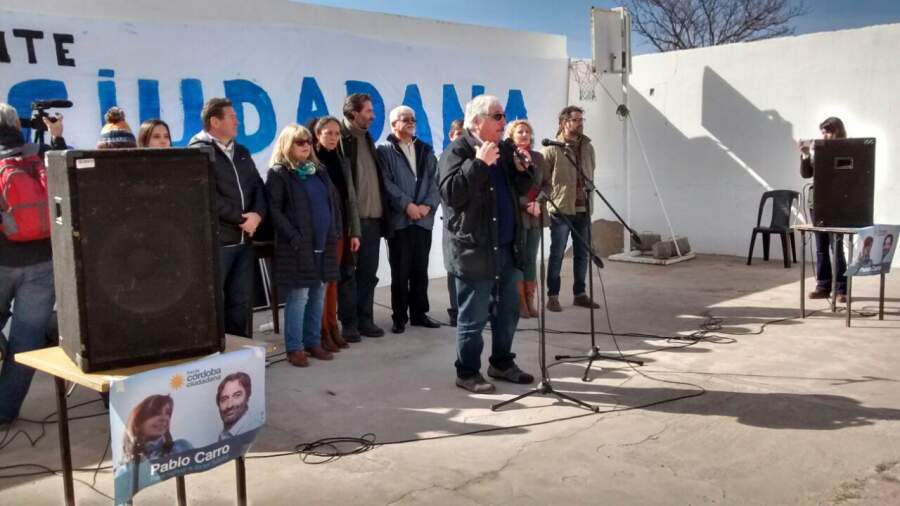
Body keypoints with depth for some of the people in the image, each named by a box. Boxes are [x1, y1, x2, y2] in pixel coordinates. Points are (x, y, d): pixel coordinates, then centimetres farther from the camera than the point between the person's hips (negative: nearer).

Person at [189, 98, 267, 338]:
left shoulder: (242, 152, 17)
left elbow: (258, 187, 11)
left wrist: (257, 214, -9)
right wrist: (241, 218, -12)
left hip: (243, 239, 7)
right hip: (215, 240, -7)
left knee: (241, 299, 12)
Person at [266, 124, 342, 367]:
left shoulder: (320, 171, 15)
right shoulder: (278, 173, -4)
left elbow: (335, 200, 17)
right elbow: (274, 210, -11)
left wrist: (336, 232, 7)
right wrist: (294, 237, -17)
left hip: (324, 244, 6)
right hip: (298, 246, -6)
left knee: (318, 295, 11)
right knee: (298, 297, -4)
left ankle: (313, 342, 21)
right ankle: (295, 348, 5)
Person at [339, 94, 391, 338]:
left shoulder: (367, 139, 18)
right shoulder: (340, 139, -7)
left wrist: (382, 212, 14)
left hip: (373, 218, 7)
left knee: (369, 272, 9)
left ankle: (365, 319, 18)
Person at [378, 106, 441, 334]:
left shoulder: (426, 150, 15)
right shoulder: (385, 150, 1)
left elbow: (435, 180, 7)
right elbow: (387, 183, -8)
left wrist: (428, 205, -7)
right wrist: (407, 205, -14)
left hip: (423, 219, 4)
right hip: (399, 220, -4)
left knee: (420, 270, 9)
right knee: (400, 272, 0)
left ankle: (419, 313, 19)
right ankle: (400, 317, 8)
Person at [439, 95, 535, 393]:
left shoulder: (504, 150, 14)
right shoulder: (458, 151, -9)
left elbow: (521, 190, 21)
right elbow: (451, 193, -22)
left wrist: (523, 170, 0)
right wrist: (479, 163, -25)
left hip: (508, 247, 8)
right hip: (475, 249, -8)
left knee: (508, 311, 16)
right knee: (474, 316, 1)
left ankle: (502, 363, 31)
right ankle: (467, 373, 13)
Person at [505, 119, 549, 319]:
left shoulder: (537, 157, 13)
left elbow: (546, 184, 10)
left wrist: (539, 203, -8)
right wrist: (527, 205, -16)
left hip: (536, 216, 5)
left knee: (531, 259, 6)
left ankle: (530, 302, 11)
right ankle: (520, 304, 3)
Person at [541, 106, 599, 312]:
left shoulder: (587, 147, 10)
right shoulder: (552, 149, -8)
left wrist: (589, 200, 15)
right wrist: (550, 199, -9)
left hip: (583, 210, 6)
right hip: (561, 210, -5)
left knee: (581, 254, 11)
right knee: (557, 255, 2)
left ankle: (580, 294, 22)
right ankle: (552, 297, 9)